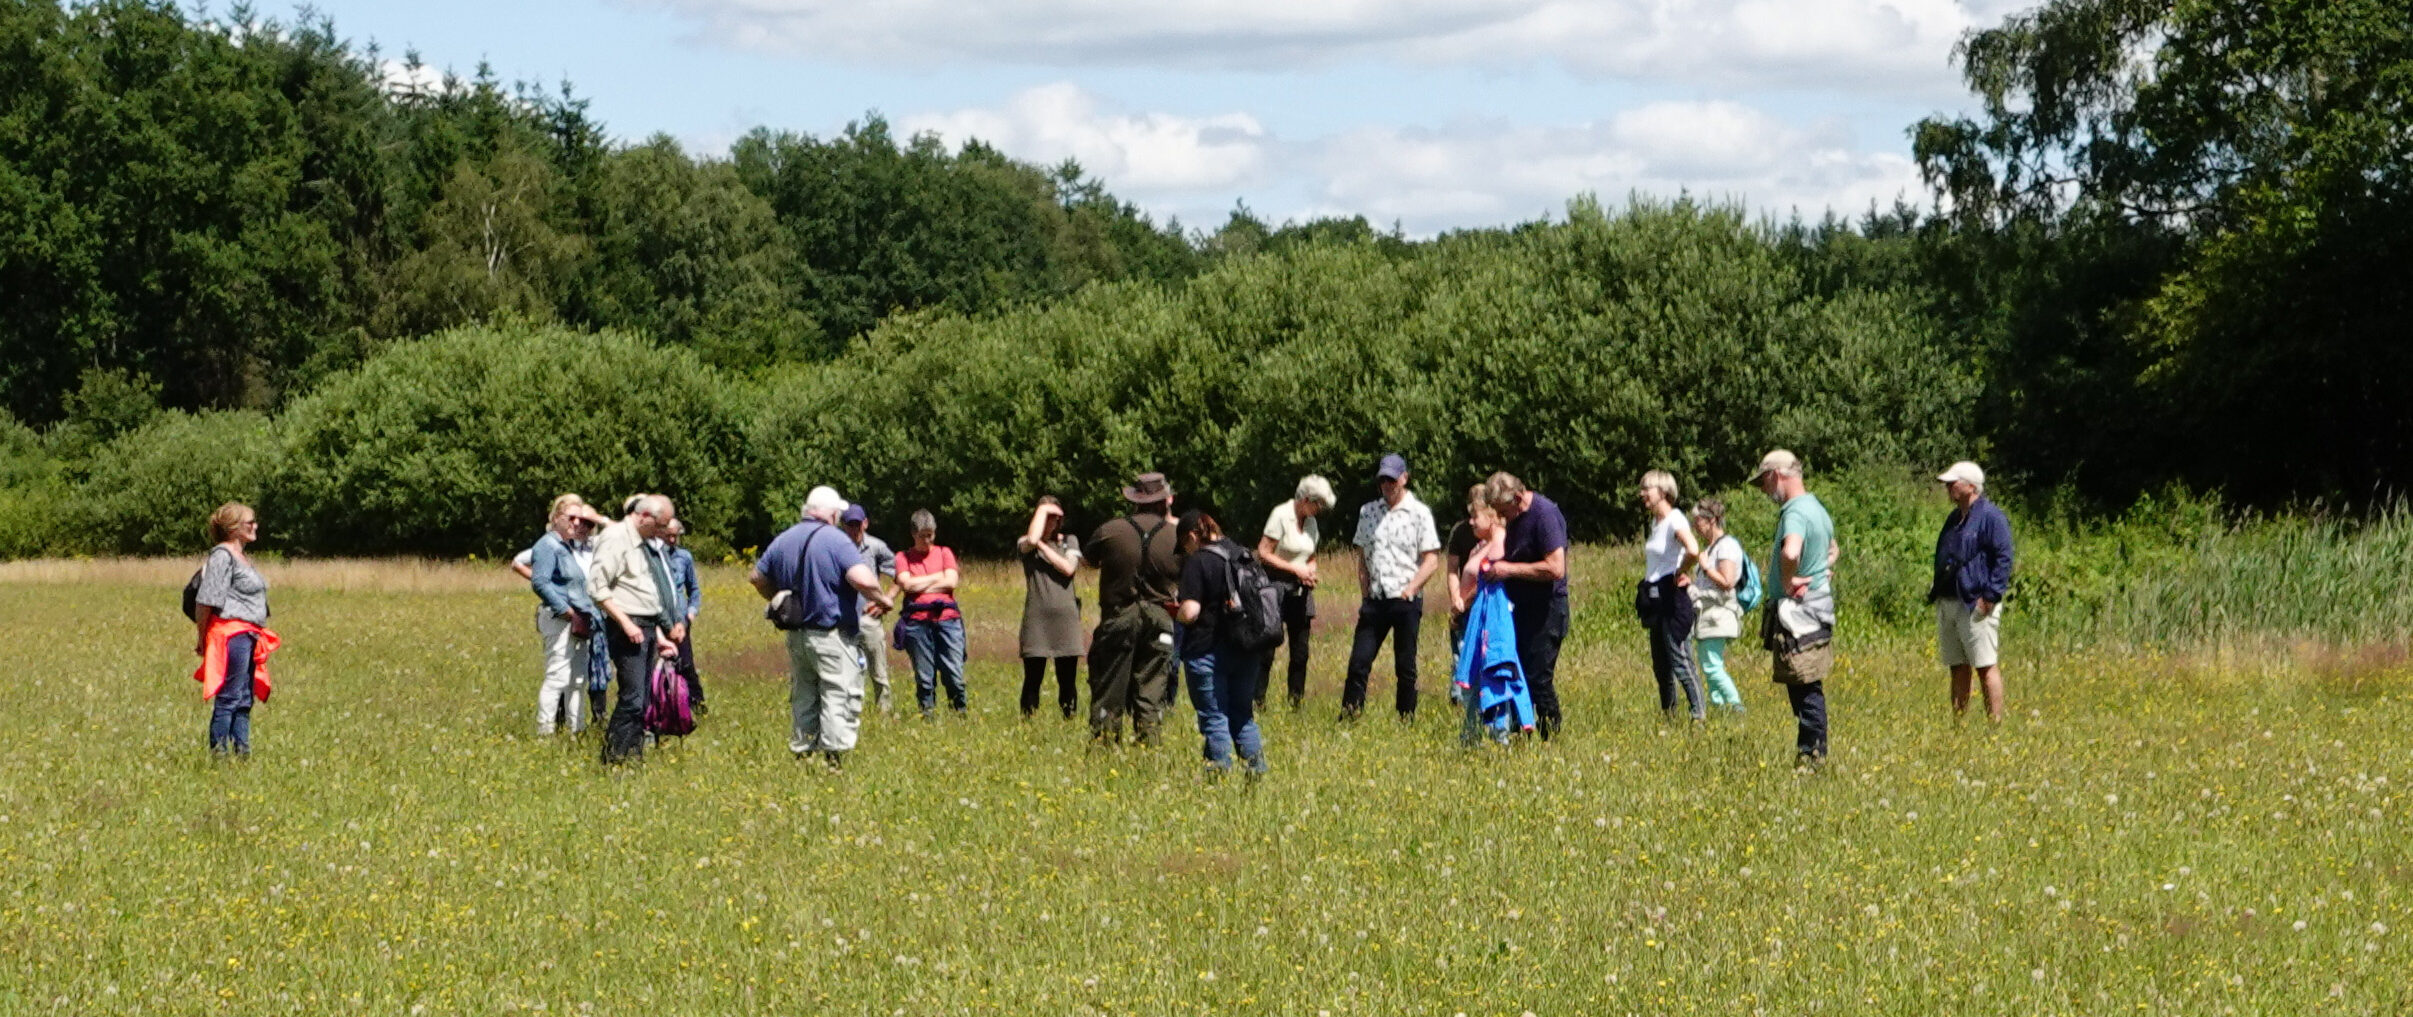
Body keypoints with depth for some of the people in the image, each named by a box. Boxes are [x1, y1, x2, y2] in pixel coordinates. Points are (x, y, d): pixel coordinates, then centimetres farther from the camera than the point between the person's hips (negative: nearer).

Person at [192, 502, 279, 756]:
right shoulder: (222, 556, -11)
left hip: (248, 637, 10)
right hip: (231, 632, -10)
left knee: (244, 700, 12)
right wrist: (201, 638, -13)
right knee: (229, 698, -9)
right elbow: (206, 600, -15)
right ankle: (218, 751, -6)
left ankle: (242, 749, 16)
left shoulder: (242, 556, 19)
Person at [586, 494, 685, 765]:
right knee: (633, 698, -14)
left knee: (642, 700, 8)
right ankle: (615, 757, -12)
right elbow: (597, 587, -16)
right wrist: (625, 623, -19)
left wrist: (660, 636, 20)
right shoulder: (615, 538, -8)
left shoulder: (646, 544, 20)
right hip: (628, 627, -9)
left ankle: (635, 755, 10)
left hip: (649, 628, 9)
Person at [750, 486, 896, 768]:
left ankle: (801, 754, 18)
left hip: (796, 636, 7)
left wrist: (779, 602, 29)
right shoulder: (835, 540, -13)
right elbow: (863, 580, -25)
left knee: (803, 697, 16)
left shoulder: (782, 541, 10)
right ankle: (835, 759, -12)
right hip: (832, 635, -7)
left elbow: (756, 577, 19)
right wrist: (883, 601, -8)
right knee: (840, 696, -4)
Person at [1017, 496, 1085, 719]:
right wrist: (1042, 510, -5)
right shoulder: (1025, 544, 8)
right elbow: (1031, 540, -17)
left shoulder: (1069, 541, 14)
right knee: (1033, 679, -2)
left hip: (1066, 616, 1)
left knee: (1067, 680, 3)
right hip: (1037, 617, -1)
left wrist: (1042, 545, -3)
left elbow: (1069, 568, -4)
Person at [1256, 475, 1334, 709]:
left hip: (1300, 590, 7)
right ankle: (1257, 702, -5)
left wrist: (1310, 572, -1)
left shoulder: (1311, 522, 12)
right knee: (1266, 650, -8)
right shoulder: (1281, 515, -9)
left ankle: (1297, 702, 11)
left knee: (1300, 653, 5)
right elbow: (1263, 553, -13)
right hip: (1276, 585, -7)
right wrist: (1296, 569, -14)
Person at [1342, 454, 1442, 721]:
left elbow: (1432, 560, -4)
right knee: (1358, 662, -1)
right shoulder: (1367, 512, 12)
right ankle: (1348, 718, 3)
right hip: (1374, 600, 4)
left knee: (1405, 667, 3)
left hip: (1406, 601, -4)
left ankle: (1407, 721, 11)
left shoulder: (1419, 513, -1)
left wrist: (1411, 588, -13)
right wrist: (1365, 588, 7)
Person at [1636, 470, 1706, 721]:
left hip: (1672, 597, -10)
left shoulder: (1675, 520, -14)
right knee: (1661, 666, 15)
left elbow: (1693, 551, -32)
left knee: (1681, 664, -10)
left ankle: (1700, 715, -9)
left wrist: (1680, 573, -16)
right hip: (1655, 599, 10)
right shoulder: (1655, 522, 13)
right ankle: (1667, 715, 24)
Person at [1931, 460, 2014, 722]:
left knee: (1986, 666, -8)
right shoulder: (1954, 519, 19)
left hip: (1976, 605, -9)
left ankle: (1995, 722, -7)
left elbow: (2003, 559, -12)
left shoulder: (1991, 517, -8)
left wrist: (1990, 595, -18)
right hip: (1947, 604, 9)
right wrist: (1935, 591, 16)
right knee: (1958, 668, 11)